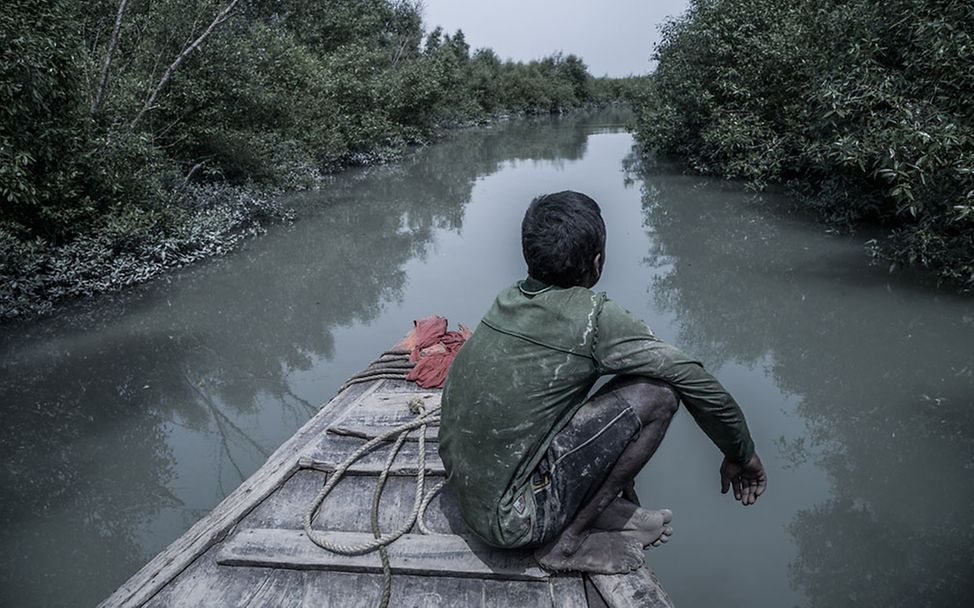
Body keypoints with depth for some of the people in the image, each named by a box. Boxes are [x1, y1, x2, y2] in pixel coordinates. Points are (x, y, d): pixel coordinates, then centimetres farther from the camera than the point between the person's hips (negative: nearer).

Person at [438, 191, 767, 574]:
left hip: (466, 493, 8)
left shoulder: (509, 300, 3)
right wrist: (742, 457, 8)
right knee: (657, 392, -13)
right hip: (509, 521, -8)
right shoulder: (594, 317, -19)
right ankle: (567, 542, -2)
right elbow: (701, 385, -11)